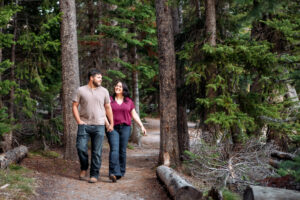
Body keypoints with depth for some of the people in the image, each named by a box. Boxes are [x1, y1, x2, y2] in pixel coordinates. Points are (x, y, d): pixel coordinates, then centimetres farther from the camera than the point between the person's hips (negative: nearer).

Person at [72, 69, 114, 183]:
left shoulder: (104, 91, 9)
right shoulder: (81, 90, 3)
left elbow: (108, 108, 12)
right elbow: (75, 106, 4)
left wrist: (111, 123, 8)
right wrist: (78, 121, -7)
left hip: (99, 126, 1)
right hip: (84, 125, -1)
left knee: (97, 151, 1)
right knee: (81, 147, -7)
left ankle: (94, 174, 10)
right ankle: (84, 168, 19)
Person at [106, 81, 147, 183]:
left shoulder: (129, 101, 11)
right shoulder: (109, 100, 5)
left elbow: (134, 115, 13)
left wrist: (142, 126, 6)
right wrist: (106, 122, -15)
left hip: (125, 128, 2)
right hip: (112, 128, -2)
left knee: (122, 151, 3)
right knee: (114, 149, -15)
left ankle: (121, 172, 15)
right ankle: (114, 173, -23)